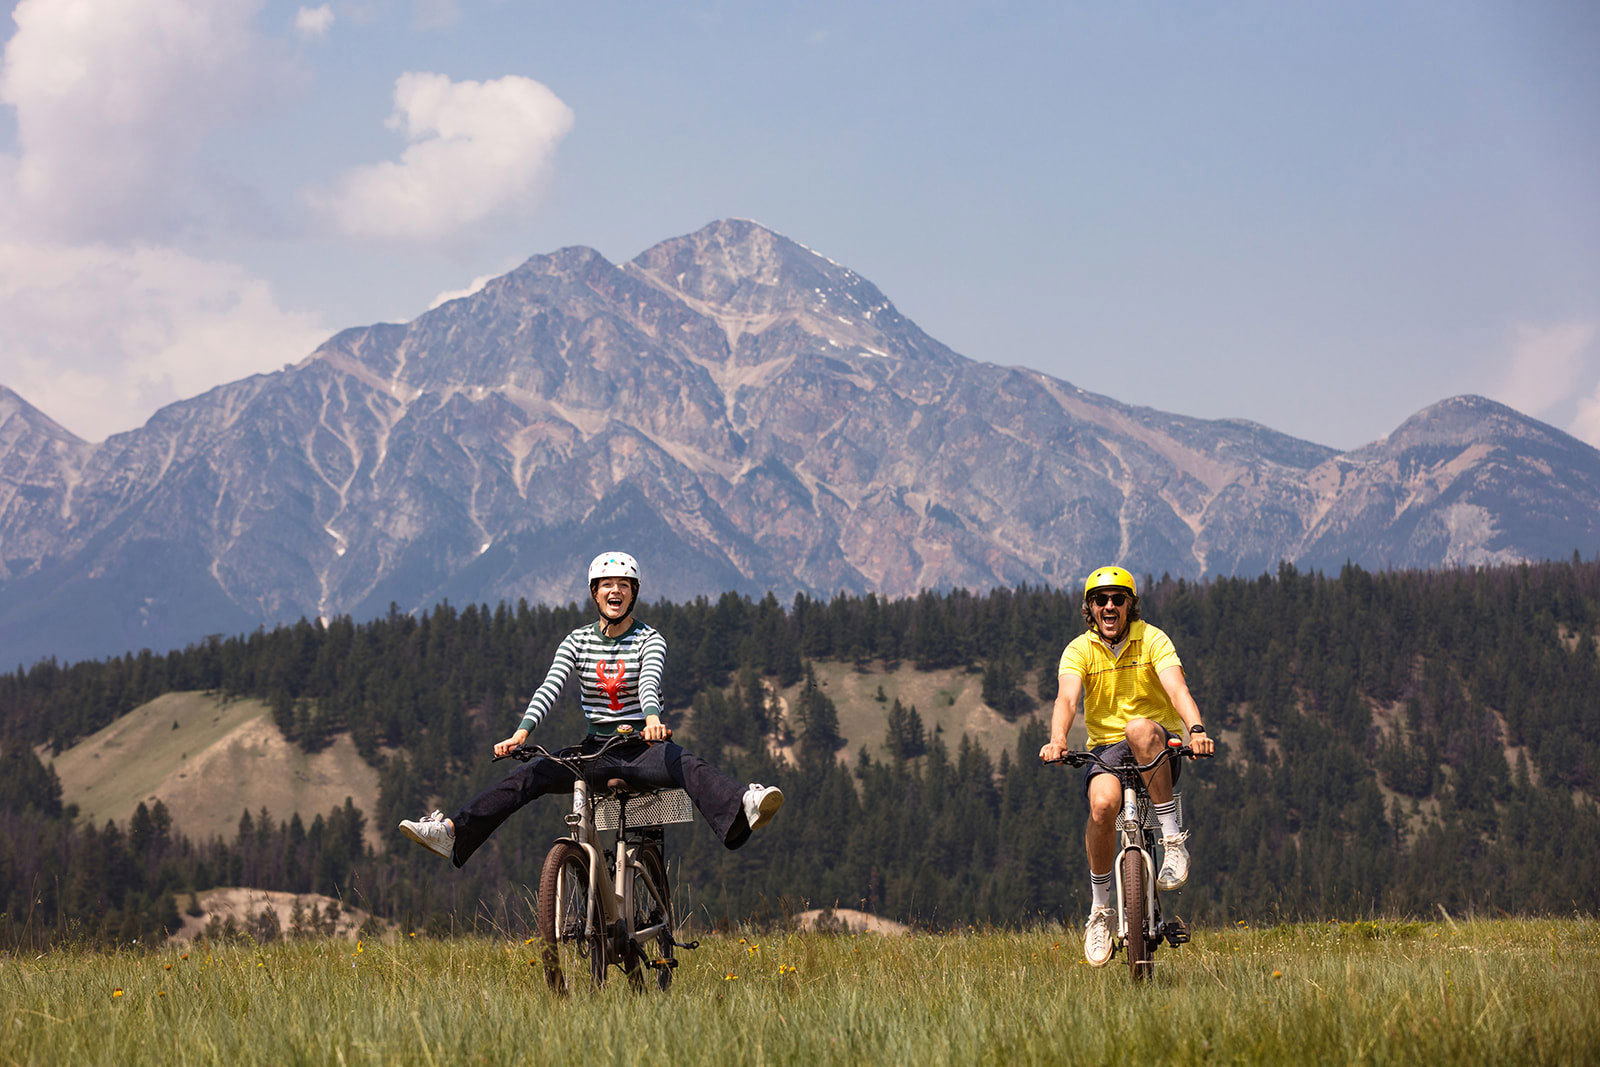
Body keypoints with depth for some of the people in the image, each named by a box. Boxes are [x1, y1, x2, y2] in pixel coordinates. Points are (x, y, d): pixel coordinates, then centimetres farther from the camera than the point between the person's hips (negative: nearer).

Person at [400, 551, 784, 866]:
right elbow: (550, 687, -7)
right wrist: (522, 731, -25)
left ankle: (746, 806, -61)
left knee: (689, 767, -34)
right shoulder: (578, 641, 6)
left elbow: (649, 682, -21)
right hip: (596, 749, 3)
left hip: (643, 747, -3)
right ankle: (451, 832, -23)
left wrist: (652, 718, -44)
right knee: (530, 774, -16)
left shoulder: (649, 639, -1)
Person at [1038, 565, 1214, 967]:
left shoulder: (1152, 640, -5)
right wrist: (1057, 740, -41)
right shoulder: (1079, 650, -1)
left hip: (1161, 749, -1)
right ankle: (1100, 910, -13)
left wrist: (1196, 730, -43)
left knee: (1140, 729, -38)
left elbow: (1176, 689, -22)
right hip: (1106, 748, 1)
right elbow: (1067, 697, -19)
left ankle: (1174, 840, -30)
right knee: (1102, 803, -32)